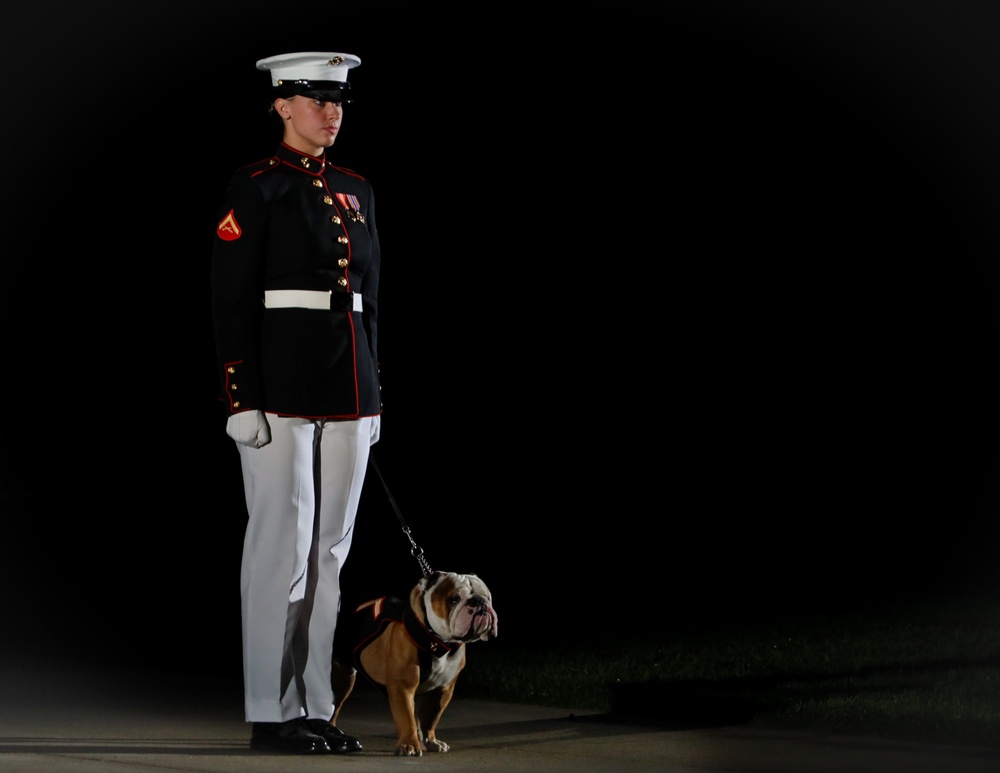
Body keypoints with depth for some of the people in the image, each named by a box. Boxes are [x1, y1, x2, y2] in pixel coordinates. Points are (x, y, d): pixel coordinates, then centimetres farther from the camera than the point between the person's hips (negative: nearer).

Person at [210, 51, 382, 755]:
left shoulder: (355, 191, 14)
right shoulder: (255, 189, -6)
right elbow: (231, 302, -9)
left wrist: (373, 394, 15)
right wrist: (242, 401, -15)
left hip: (348, 394, 7)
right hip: (281, 389, -7)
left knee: (331, 547, 7)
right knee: (283, 545, -4)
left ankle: (315, 707, 13)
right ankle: (271, 715, 2)